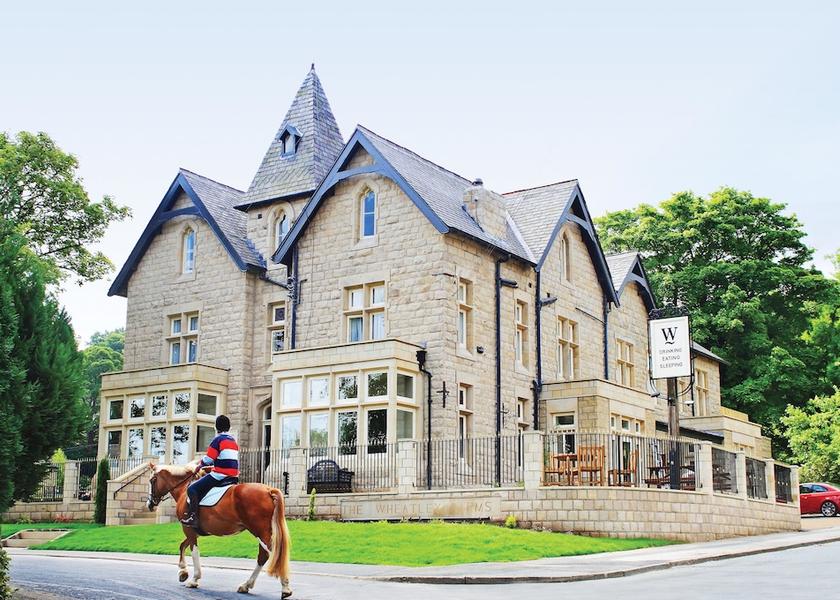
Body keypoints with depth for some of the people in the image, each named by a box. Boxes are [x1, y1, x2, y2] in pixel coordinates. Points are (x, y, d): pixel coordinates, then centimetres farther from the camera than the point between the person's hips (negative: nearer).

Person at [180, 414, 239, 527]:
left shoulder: (218, 439, -7)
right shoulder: (233, 440, 18)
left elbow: (208, 459, -9)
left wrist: (200, 466, 10)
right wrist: (213, 466, 26)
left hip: (220, 475, -8)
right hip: (234, 476, 8)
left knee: (192, 489, -5)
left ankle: (193, 517, -17)